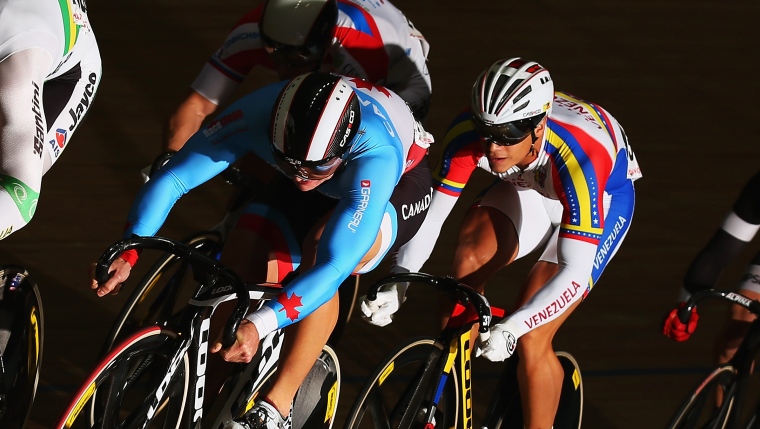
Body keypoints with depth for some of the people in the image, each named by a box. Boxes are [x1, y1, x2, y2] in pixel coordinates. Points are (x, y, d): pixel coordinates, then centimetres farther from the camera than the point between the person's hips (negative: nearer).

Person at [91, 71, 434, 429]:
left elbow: (335, 266, -50)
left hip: (400, 182, -5)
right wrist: (127, 252, -45)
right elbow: (172, 179, -30)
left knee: (321, 250, -34)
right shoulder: (256, 114, -35)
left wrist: (257, 327, -61)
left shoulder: (377, 156, -45)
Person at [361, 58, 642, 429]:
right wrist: (397, 282, -38)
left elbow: (575, 272, -42)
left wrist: (511, 328, -54)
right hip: (529, 186, 4)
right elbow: (430, 215, -22)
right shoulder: (467, 133, -31)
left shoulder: (577, 160, -42)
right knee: (469, 259, -24)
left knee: (530, 341, -16)